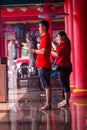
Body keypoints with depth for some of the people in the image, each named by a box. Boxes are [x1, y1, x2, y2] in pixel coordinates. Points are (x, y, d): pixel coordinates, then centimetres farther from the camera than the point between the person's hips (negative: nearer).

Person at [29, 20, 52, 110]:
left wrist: (35, 51, -7)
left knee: (47, 86, -7)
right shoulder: (44, 37, 18)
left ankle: (48, 104, -6)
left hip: (44, 66, -10)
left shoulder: (46, 37, -12)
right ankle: (48, 104, 15)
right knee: (46, 85, 11)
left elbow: (43, 51, -21)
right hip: (43, 65, 10)